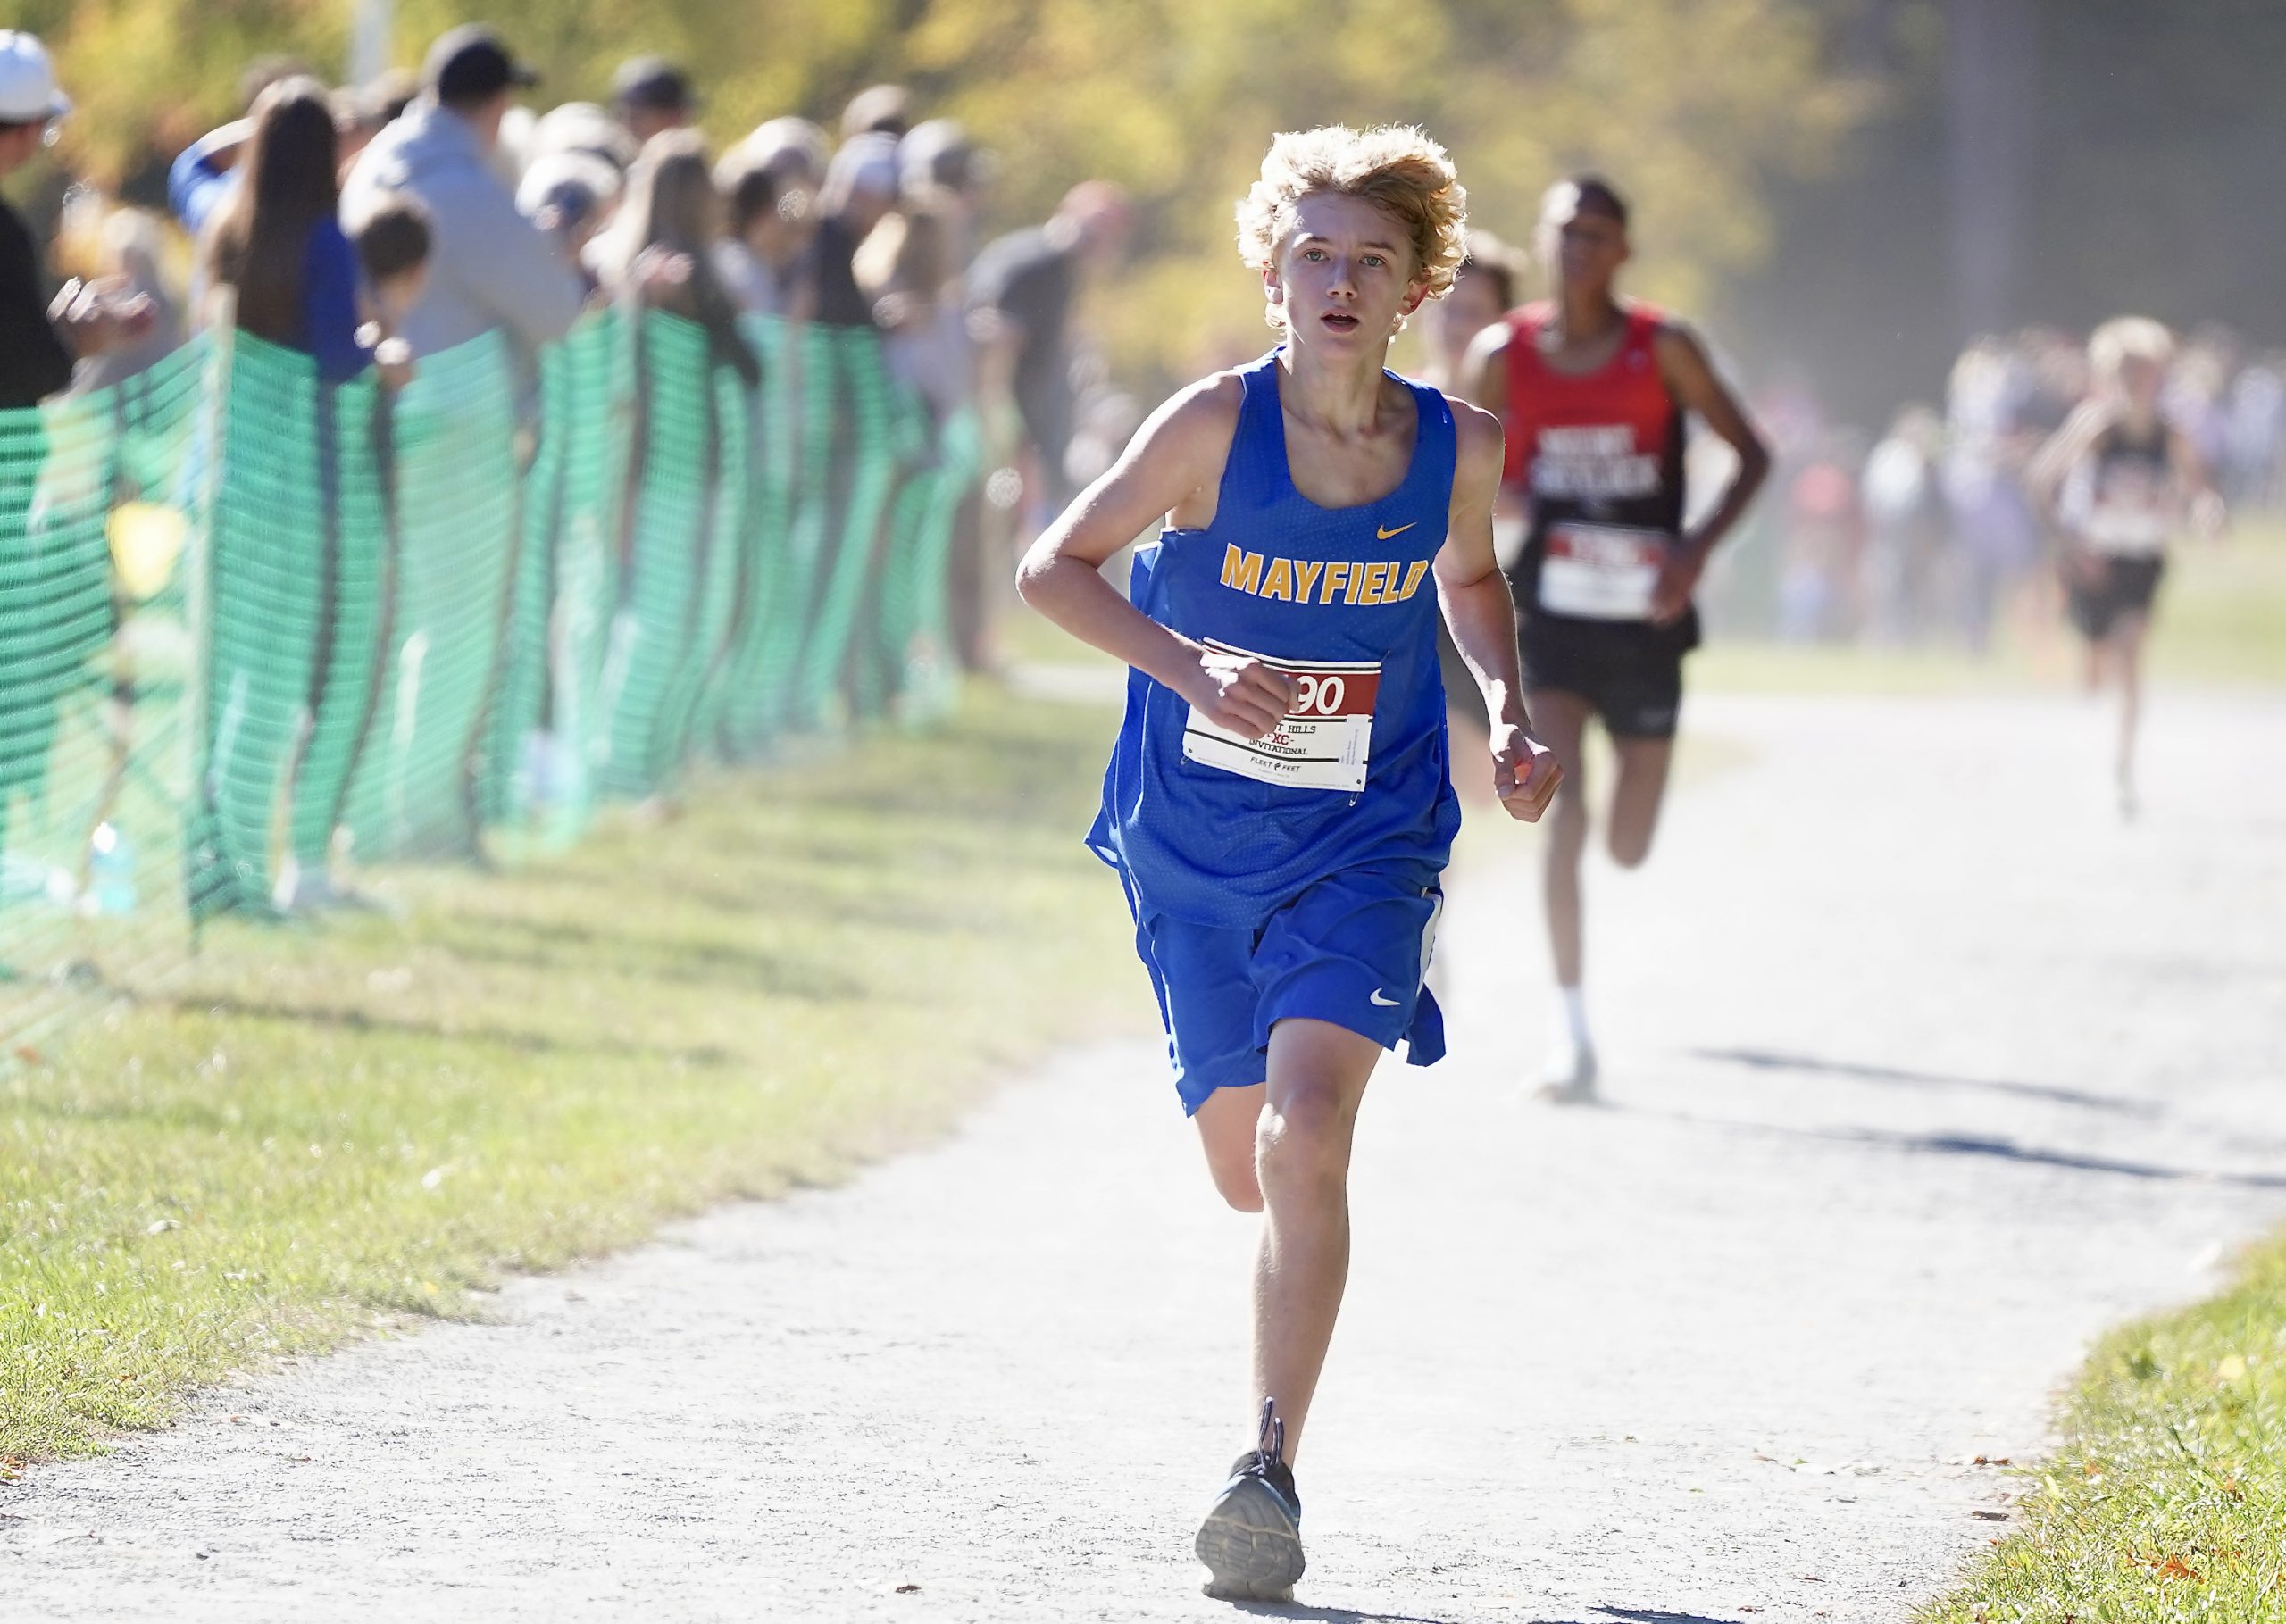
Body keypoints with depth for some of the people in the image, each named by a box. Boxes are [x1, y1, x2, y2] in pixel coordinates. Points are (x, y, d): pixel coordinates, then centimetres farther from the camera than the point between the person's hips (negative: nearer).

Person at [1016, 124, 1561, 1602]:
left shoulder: (1460, 449, -7)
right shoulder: (1216, 426, -14)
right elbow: (1054, 568, -7)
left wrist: (1511, 718, -1)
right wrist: (1192, 668, -22)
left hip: (1365, 841, -1)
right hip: (1195, 839, 1)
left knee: (1306, 1138, -21)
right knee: (1247, 1166, 12)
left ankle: (1273, 1474, -20)